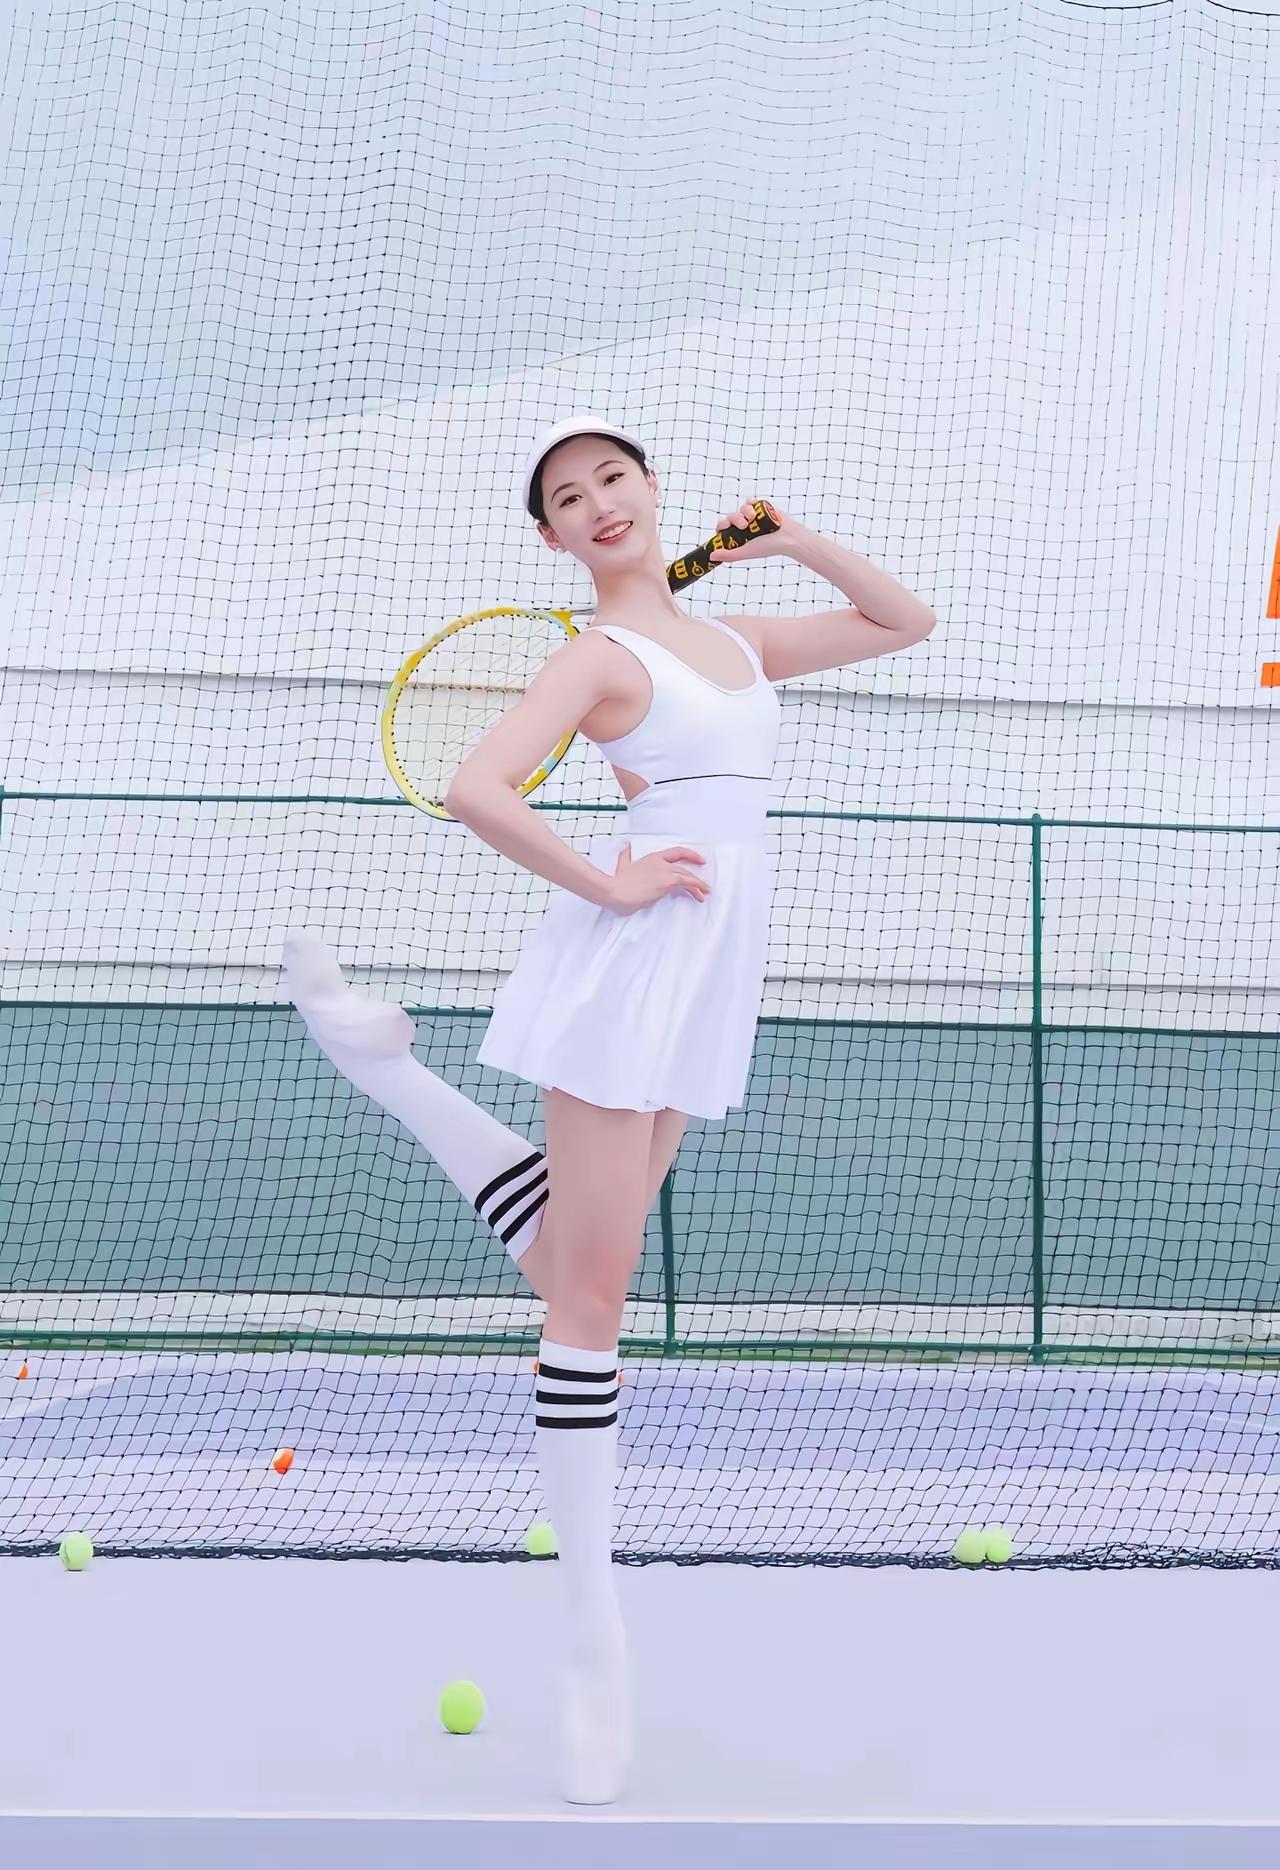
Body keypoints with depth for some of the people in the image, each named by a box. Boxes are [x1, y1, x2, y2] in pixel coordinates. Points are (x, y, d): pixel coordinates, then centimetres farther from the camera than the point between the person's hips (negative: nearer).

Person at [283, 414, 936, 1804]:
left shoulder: (731, 636, 17)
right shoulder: (600, 652, -5)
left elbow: (904, 622, 27)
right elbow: (474, 789, -18)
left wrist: (795, 542, 15)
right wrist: (605, 886, -14)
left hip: (709, 983, 8)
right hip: (632, 963, -8)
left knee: (578, 1257, 13)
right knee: (589, 1288, -5)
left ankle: (384, 1063, 24)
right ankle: (590, 1631, 0)